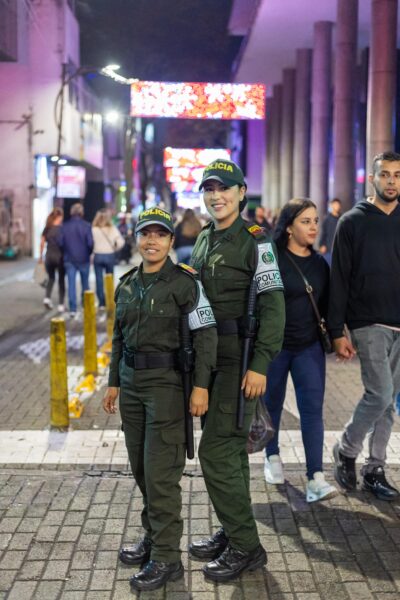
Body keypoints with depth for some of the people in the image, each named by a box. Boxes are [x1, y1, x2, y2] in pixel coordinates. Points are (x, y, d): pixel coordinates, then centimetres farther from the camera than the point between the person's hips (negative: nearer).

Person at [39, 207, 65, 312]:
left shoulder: (47, 228, 2)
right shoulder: (62, 229, -9)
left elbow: (42, 243, 5)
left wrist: (41, 256, 15)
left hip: (49, 256, 4)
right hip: (60, 256, -3)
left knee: (51, 278, 21)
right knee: (61, 280, 7)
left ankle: (47, 298, 1)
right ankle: (61, 305, 7)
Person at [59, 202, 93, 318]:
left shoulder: (65, 226, -2)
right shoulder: (86, 226, -10)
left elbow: (61, 243, -4)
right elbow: (90, 243, -13)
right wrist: (89, 253, 6)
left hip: (69, 259, 1)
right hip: (83, 259, -1)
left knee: (71, 284, 2)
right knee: (85, 283, 15)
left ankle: (72, 309, -4)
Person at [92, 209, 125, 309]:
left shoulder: (94, 230, -9)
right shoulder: (113, 229, -5)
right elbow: (121, 242, -10)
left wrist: (93, 250, 1)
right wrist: (114, 249, 5)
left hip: (98, 256, -1)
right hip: (110, 256, 1)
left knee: (99, 279, 7)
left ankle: (101, 302, 7)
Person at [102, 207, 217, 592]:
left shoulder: (184, 283, -9)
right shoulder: (127, 284, 10)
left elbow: (205, 335, -13)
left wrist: (201, 386, -18)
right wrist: (114, 382, 17)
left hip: (166, 382, -6)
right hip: (131, 381, 7)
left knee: (160, 472, -5)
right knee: (140, 468, 14)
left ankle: (166, 558, 5)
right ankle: (153, 538, 31)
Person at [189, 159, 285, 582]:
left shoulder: (255, 241, -11)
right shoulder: (203, 240, 12)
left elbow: (273, 306, -16)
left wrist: (260, 365, -22)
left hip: (240, 359, -8)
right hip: (210, 355, 8)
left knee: (216, 450, -8)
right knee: (230, 448, 16)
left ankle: (246, 547, 4)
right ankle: (232, 532, 29)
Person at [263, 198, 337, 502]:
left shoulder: (319, 263, 7)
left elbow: (325, 305, 14)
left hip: (309, 346, 4)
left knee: (313, 408, -6)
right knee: (272, 404, 12)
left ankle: (316, 479, -9)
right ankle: (273, 457, 36)